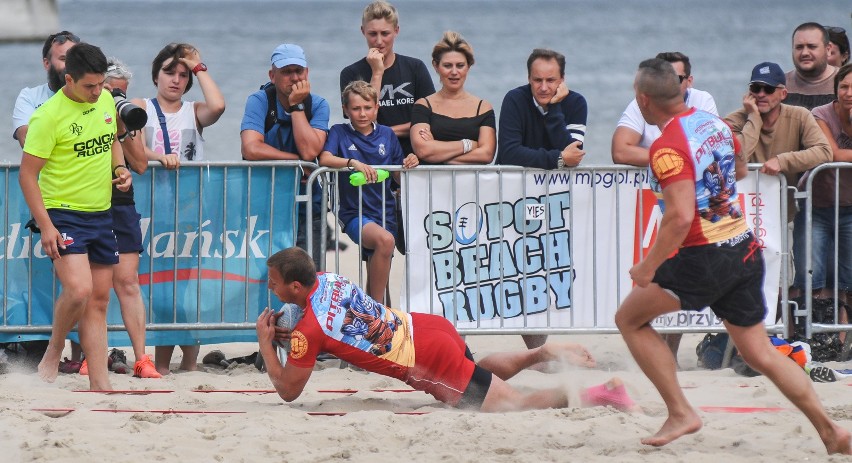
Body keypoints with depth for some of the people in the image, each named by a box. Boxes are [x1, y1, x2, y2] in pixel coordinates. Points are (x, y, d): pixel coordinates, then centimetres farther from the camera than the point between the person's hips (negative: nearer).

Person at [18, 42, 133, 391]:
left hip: (101, 215, 7)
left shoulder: (105, 100, 5)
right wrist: (45, 225, -19)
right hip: (64, 215, -7)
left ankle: (100, 384, 9)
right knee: (78, 290, -23)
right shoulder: (48, 116, -16)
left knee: (99, 300, 7)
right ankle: (53, 354, 2)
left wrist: (119, 169, 3)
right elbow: (27, 173, -14)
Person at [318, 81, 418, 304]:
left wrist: (409, 164, -6)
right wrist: (353, 163, -32)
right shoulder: (340, 133, 2)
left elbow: (398, 175, 16)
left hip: (384, 212, 5)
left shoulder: (386, 135, 12)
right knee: (384, 240, -32)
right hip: (354, 212, -5)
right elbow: (325, 159, -16)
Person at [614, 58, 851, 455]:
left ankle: (679, 413, 5)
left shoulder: (667, 147, -18)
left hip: (704, 258, -8)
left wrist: (647, 269, -17)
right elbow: (740, 169, 26)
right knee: (759, 352, 15)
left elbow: (680, 217, -26)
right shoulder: (714, 123, 7)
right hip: (746, 251, 8)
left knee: (629, 319, 10)